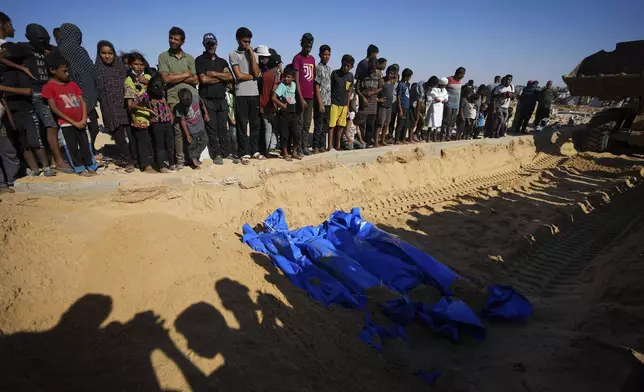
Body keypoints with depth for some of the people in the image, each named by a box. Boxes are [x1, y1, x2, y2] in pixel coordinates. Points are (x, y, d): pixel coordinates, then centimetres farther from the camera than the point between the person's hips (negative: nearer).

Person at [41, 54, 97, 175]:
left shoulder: (73, 84, 10)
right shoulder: (49, 87, -5)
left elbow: (82, 102, 6)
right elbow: (54, 108, -9)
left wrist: (84, 119, -8)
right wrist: (73, 122, -12)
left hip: (81, 122, 4)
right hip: (66, 123, -4)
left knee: (86, 145, 8)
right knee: (72, 147, 3)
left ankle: (91, 167, 16)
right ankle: (80, 169, 12)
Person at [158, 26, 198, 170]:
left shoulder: (189, 58, 12)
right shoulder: (163, 57, 5)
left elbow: (195, 80, 2)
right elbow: (166, 78, -7)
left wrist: (176, 78, -6)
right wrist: (186, 75, -2)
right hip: (174, 99, -2)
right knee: (178, 129, -5)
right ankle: (180, 159, 3)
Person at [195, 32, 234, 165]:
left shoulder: (222, 61, 17)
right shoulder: (199, 60, 3)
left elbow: (230, 77, 2)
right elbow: (204, 79, -10)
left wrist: (214, 73, -8)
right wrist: (222, 77, -1)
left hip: (221, 99, 4)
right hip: (207, 100, -3)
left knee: (223, 128, 4)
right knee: (212, 128, -4)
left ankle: (227, 152, 8)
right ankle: (216, 155, 0)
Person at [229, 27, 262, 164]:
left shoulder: (253, 54, 14)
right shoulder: (233, 54, 2)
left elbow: (256, 72, -2)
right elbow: (239, 75, -8)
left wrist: (252, 54, -2)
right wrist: (253, 77, 2)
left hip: (254, 93, 4)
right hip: (241, 94, -4)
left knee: (255, 124, 7)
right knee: (242, 125, -1)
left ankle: (255, 151, 17)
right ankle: (245, 153, 4)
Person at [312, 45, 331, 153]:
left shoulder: (329, 68, 15)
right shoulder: (318, 68, -7)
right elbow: (316, 87, -11)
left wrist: (329, 102, 11)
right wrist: (320, 103, -16)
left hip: (328, 102, 7)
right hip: (321, 102, -7)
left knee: (325, 126, 11)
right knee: (318, 126, -3)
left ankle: (322, 146, 19)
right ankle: (315, 147, 5)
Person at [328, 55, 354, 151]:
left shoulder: (350, 76, 7)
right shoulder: (334, 73, -5)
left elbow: (349, 92, 13)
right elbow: (329, 88, -1)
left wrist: (347, 106, 11)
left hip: (344, 105, 5)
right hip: (334, 103, -4)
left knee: (340, 125, 8)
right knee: (332, 125, -5)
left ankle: (337, 144, 19)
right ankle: (330, 145, -1)